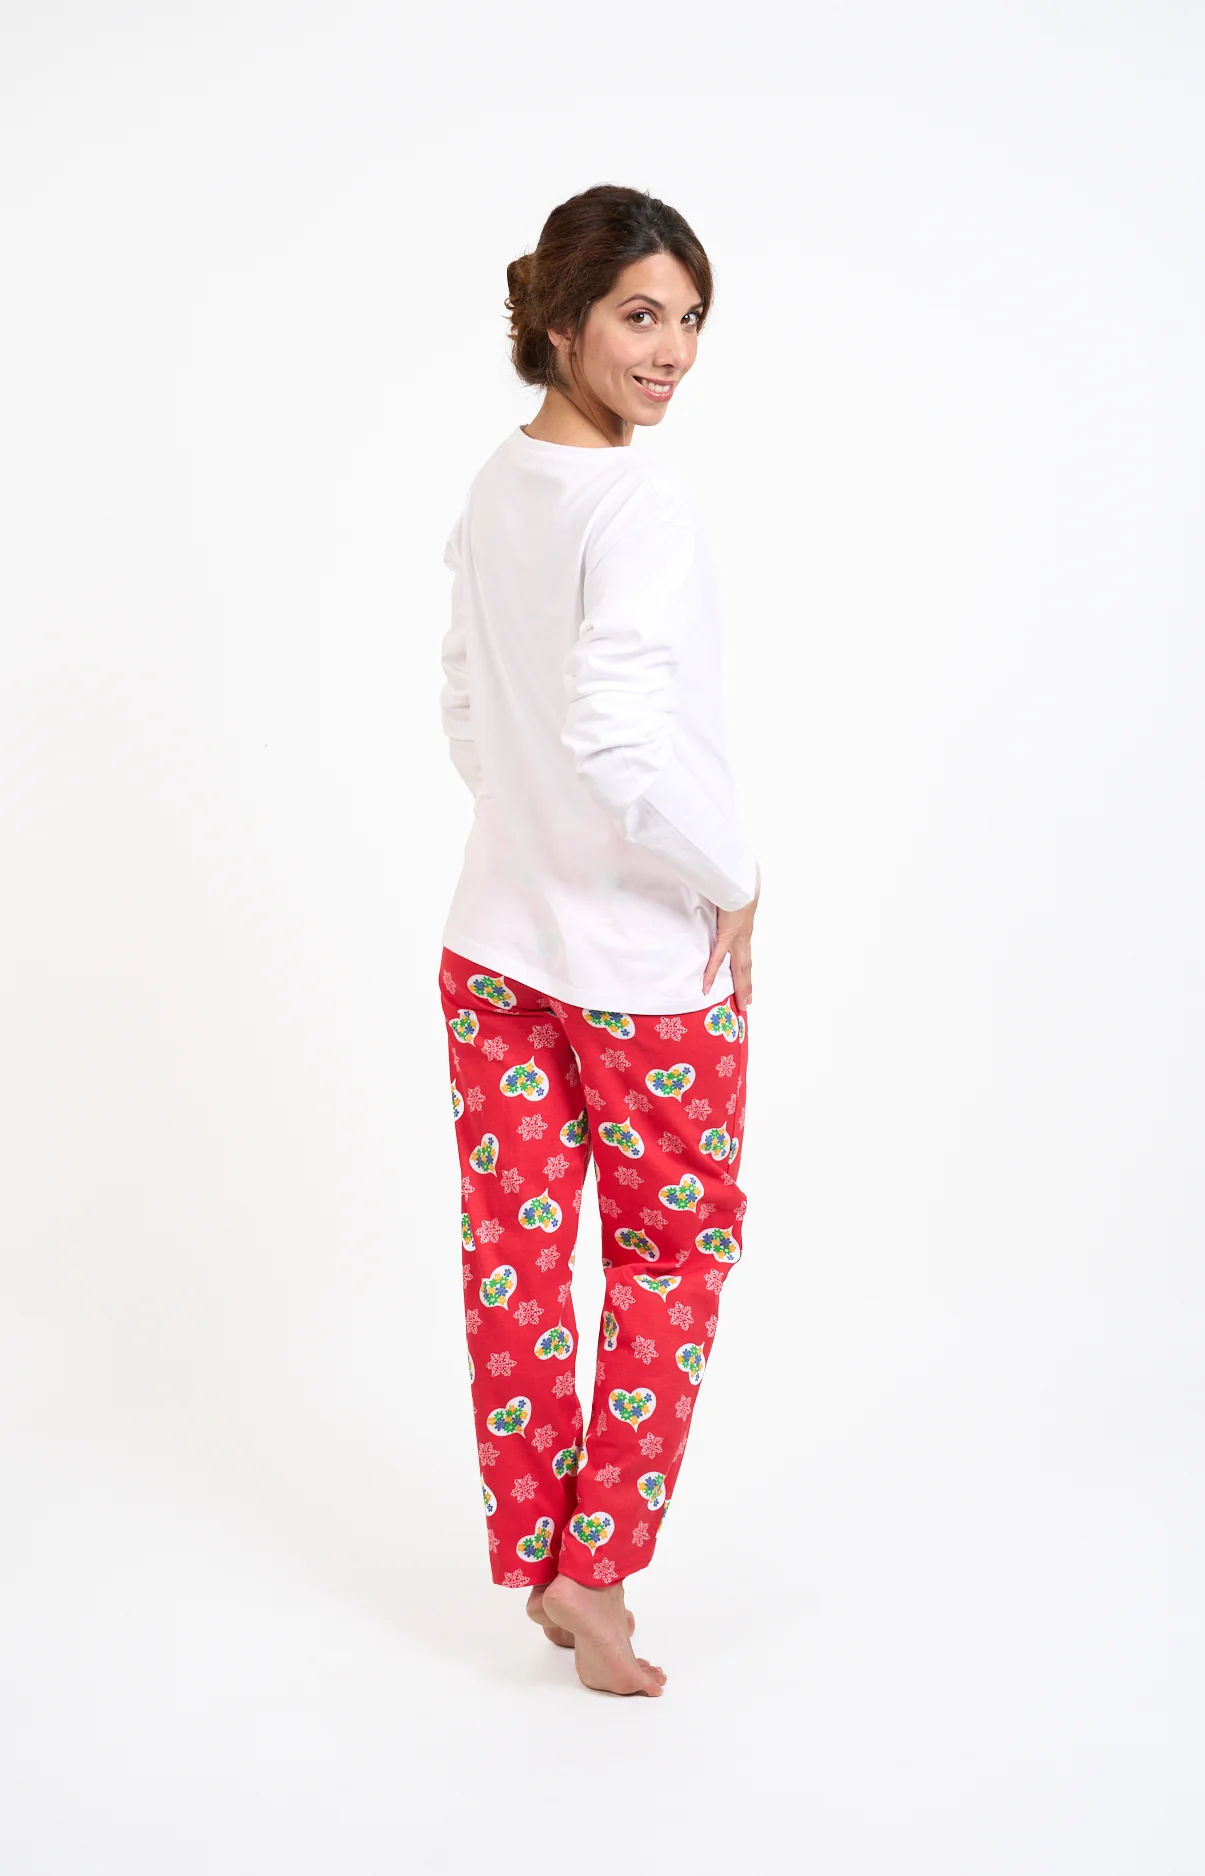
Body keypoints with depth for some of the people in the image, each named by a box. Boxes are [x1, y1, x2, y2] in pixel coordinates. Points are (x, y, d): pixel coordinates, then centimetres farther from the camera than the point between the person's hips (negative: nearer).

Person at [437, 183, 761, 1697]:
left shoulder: (495, 488, 5)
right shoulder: (638, 503, -20)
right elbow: (619, 738, -30)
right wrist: (730, 881, -16)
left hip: (495, 937, 7)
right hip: (647, 959, -7)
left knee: (517, 1250, 13)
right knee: (672, 1249, 12)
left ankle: (535, 1556, 27)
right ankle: (597, 1568, 16)